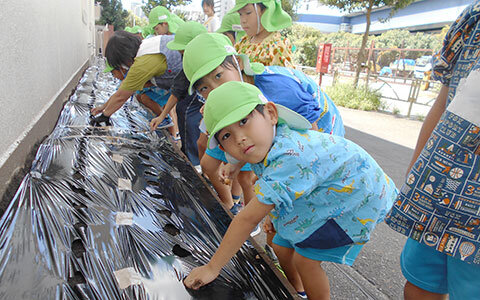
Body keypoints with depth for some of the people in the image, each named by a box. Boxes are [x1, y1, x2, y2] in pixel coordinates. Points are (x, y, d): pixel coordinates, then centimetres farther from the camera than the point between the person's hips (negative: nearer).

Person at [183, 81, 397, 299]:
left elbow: (248, 219, -38)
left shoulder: (290, 158, -41)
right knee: (282, 247, 10)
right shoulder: (268, 146, -15)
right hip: (320, 198, 8)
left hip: (357, 199, -7)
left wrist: (212, 268, -30)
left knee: (305, 259, -9)